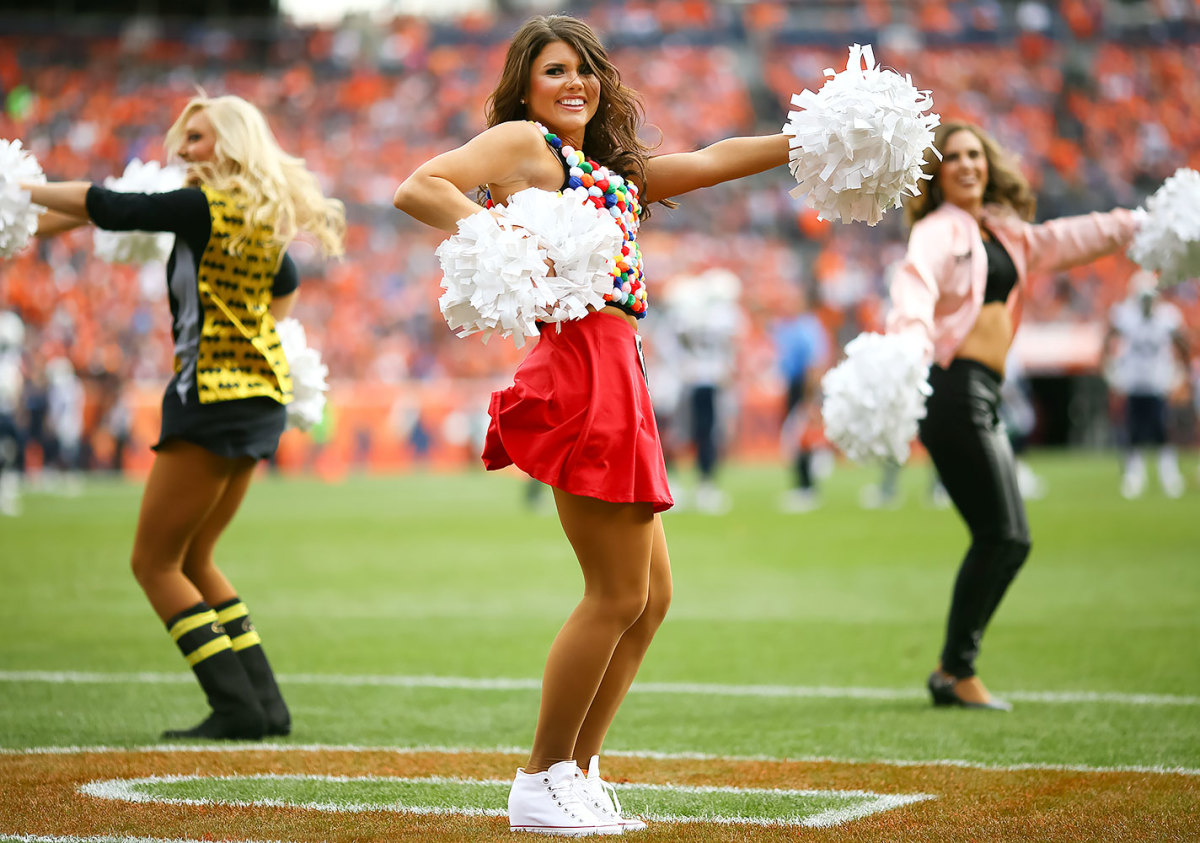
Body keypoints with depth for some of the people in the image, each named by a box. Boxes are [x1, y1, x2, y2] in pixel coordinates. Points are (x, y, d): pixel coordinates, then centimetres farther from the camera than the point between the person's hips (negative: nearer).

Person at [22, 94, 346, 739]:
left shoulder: (206, 208, -14)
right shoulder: (261, 217, 12)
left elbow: (104, 207, -14)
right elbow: (285, 282, 32)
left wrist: (23, 191, -4)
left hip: (215, 397, -9)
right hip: (262, 395, 9)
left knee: (155, 563, -2)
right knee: (192, 561, 17)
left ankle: (238, 708, -8)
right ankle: (265, 704, 13)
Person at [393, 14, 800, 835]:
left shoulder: (616, 169, 24)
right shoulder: (524, 140, 1)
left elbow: (708, 162, 24)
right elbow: (418, 188, -11)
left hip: (620, 371, 9)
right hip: (582, 361, -9)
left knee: (652, 596, 12)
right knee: (618, 593, -7)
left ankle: (579, 775, 19)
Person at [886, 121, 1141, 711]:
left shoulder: (1003, 231, 19)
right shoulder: (939, 232, -7)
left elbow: (1060, 241, 32)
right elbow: (915, 285, -25)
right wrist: (910, 343, -45)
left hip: (984, 398, 9)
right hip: (955, 391, -9)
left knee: (1006, 540, 7)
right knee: (1002, 536, -11)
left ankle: (955, 669, 14)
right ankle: (956, 672, 0)